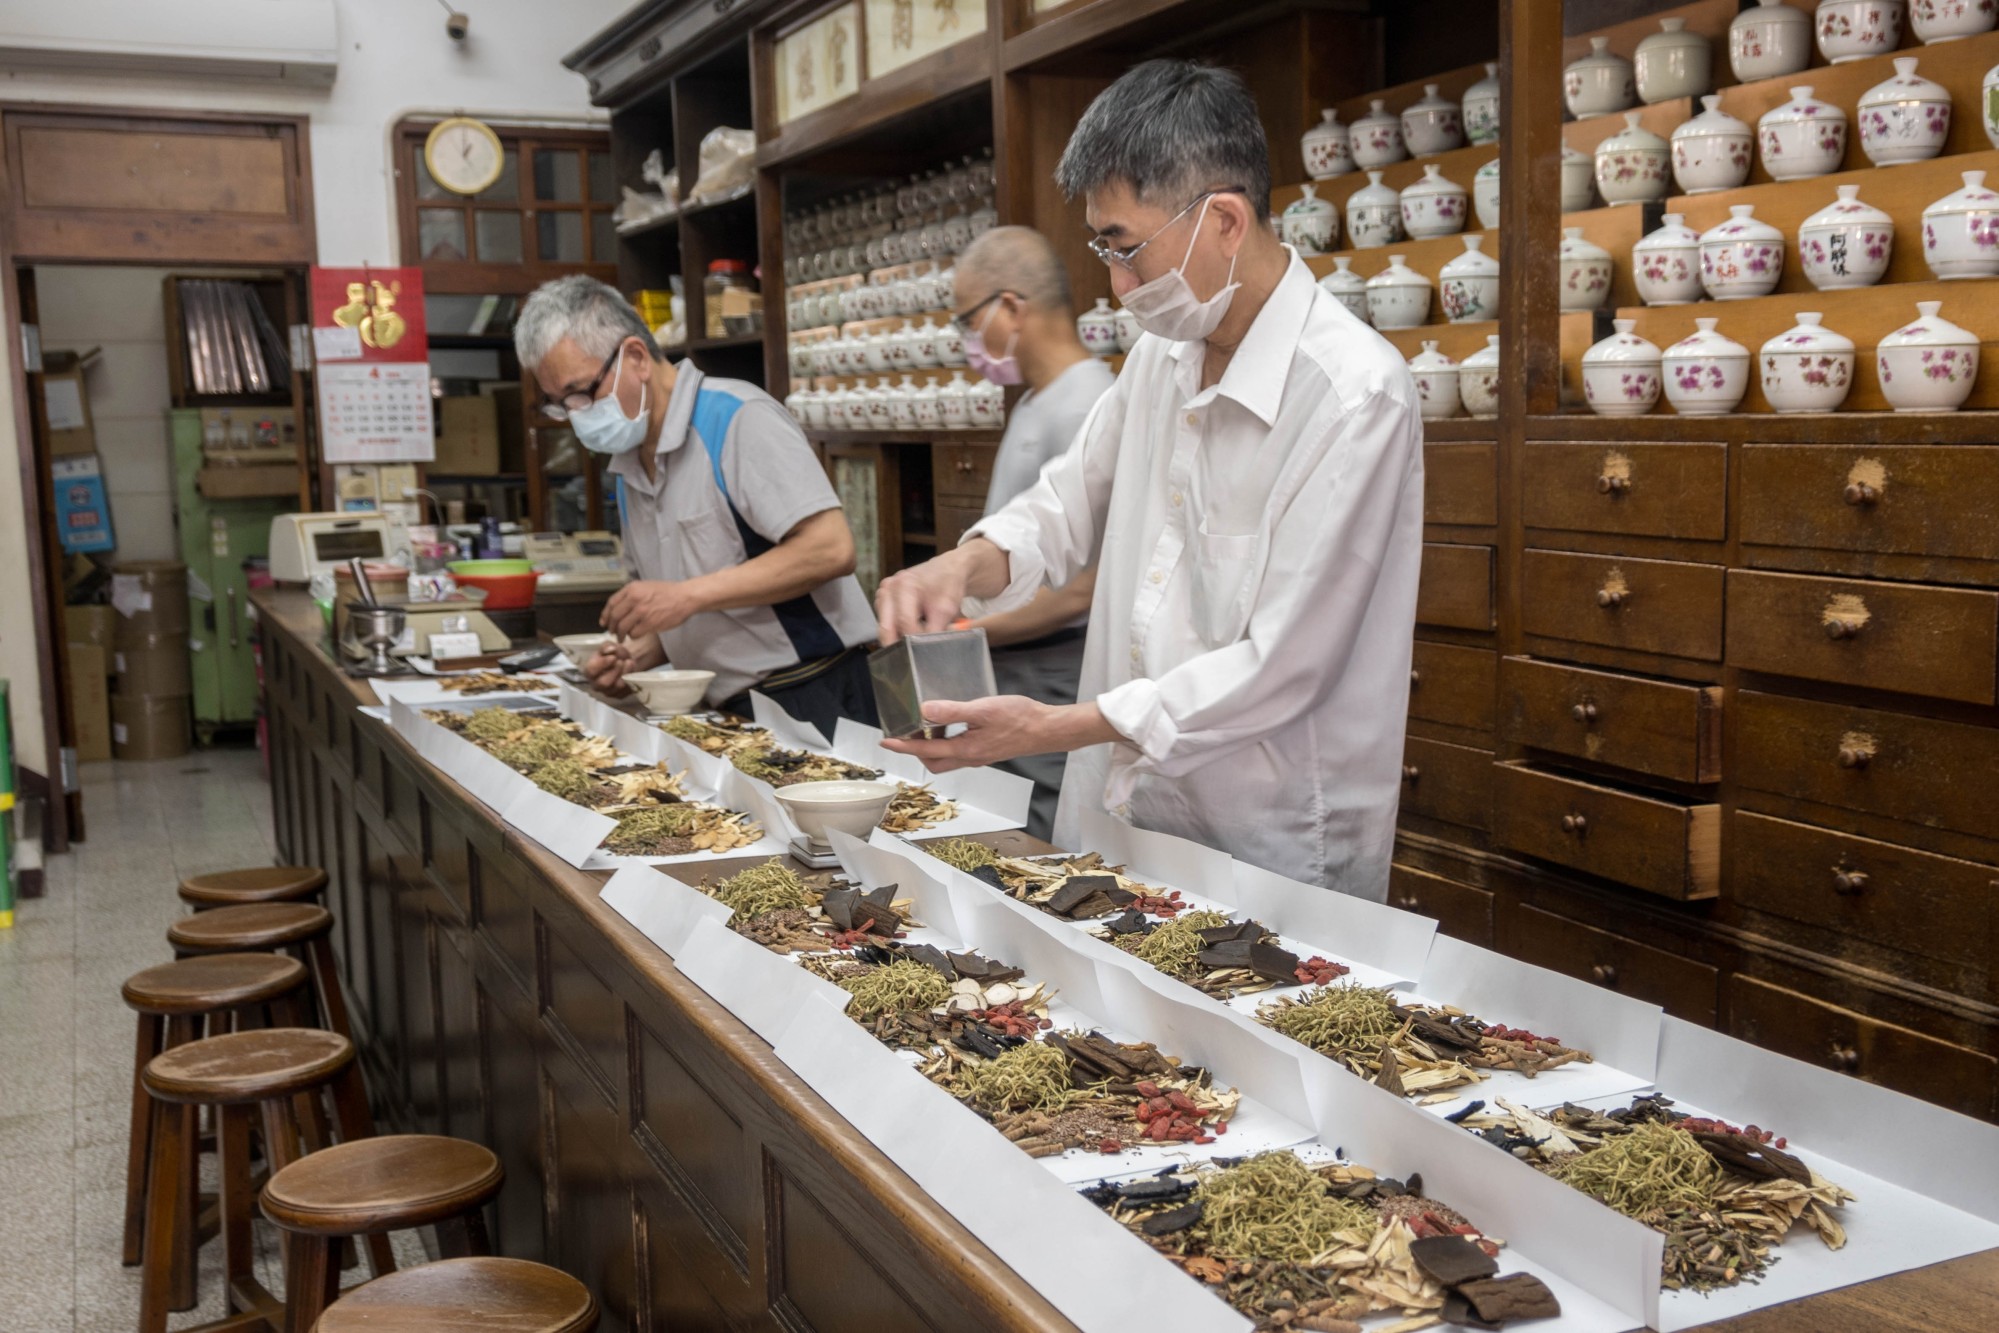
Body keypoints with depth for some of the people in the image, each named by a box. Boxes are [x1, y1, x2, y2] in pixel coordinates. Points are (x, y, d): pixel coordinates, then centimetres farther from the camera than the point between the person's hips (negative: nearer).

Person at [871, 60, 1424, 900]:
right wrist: (968, 565, -5)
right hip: (1122, 809, 7)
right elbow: (1073, 502, 17)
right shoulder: (1163, 352, 5)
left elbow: (1280, 669, -22)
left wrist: (1056, 728, -21)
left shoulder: (1355, 396, -20)